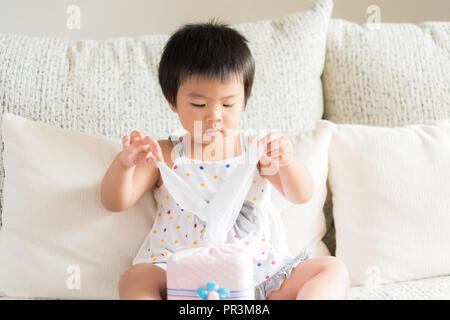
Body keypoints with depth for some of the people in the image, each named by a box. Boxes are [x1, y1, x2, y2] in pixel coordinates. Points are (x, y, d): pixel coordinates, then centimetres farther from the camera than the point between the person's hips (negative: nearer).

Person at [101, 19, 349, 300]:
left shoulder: (255, 149, 8)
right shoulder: (164, 156, 6)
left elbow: (302, 196, 1)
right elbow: (115, 202, 0)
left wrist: (286, 161, -22)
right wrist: (124, 163, -22)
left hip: (260, 271, 2)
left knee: (334, 269, -14)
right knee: (135, 279, -30)